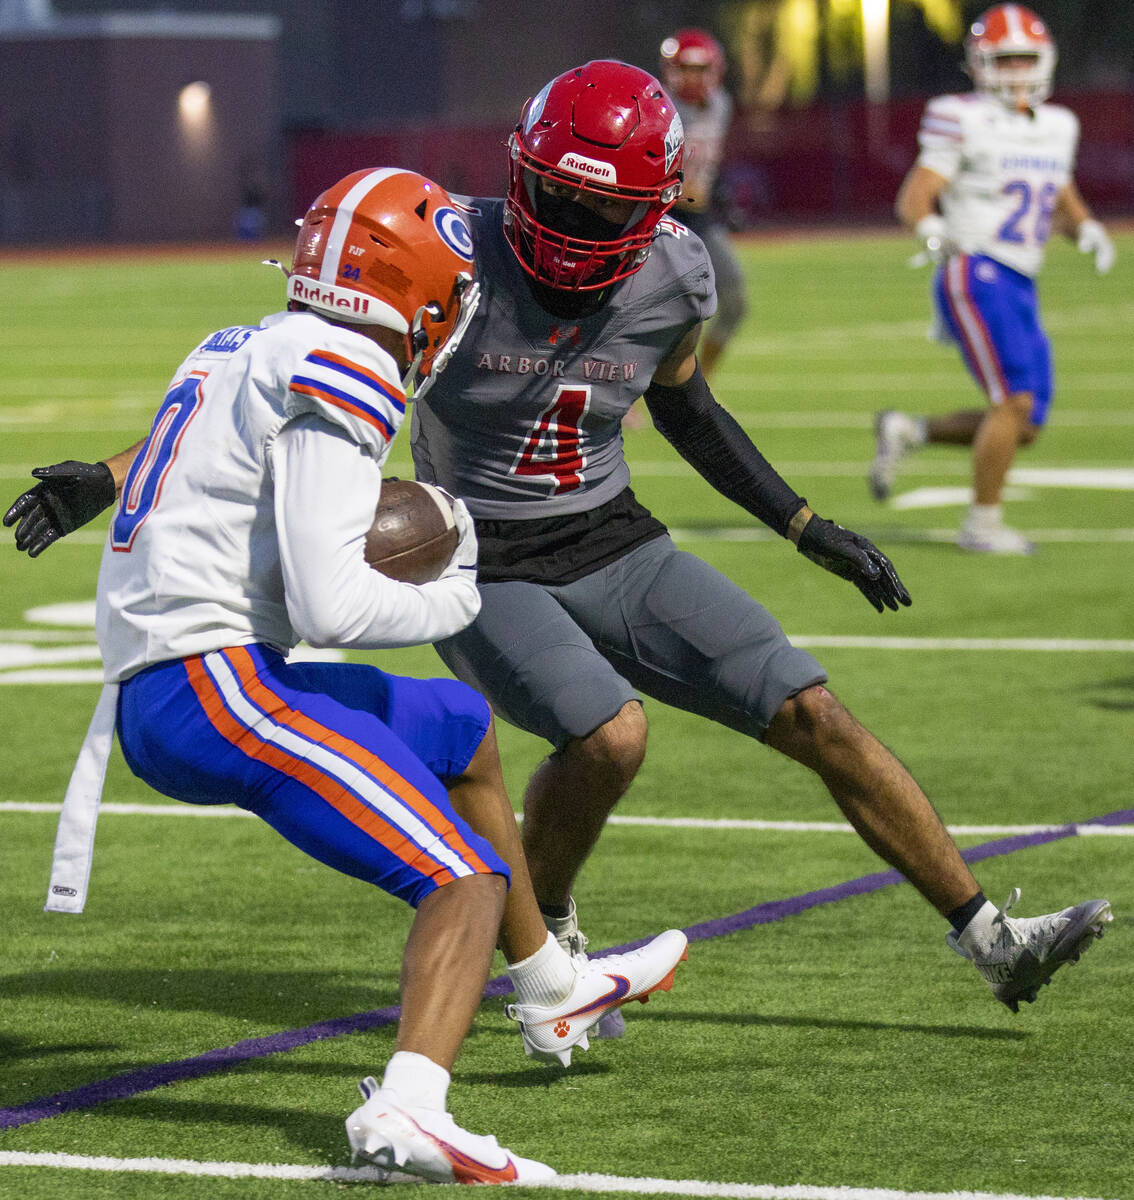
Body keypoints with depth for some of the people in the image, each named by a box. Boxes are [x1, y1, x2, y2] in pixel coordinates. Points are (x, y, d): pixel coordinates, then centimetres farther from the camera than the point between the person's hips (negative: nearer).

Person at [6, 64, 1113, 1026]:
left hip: (617, 552, 4)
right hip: (488, 579, -4)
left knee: (816, 718, -4)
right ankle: (546, 933, 1)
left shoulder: (672, 275, -6)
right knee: (608, 734, -30)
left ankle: (997, 944, 7)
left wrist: (809, 530, 15)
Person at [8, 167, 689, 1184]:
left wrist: (397, 532, 13)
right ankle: (408, 1112, -38)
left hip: (151, 699, 10)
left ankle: (555, 995, 42)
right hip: (217, 688, -10)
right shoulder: (341, 378, -12)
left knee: (463, 730, 29)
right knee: (466, 883, -14)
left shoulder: (241, 351, 17)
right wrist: (452, 602, -1)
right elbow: (328, 607, -19)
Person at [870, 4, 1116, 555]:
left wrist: (1087, 229, 2)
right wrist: (930, 227, -32)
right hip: (975, 275, -8)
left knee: (1025, 426, 5)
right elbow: (913, 198, -10)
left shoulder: (1056, 127, 14)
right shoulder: (964, 121, -6)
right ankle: (982, 523, -5)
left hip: (1020, 286, 8)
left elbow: (1065, 204, 24)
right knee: (1016, 401, -17)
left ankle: (905, 431, 22)